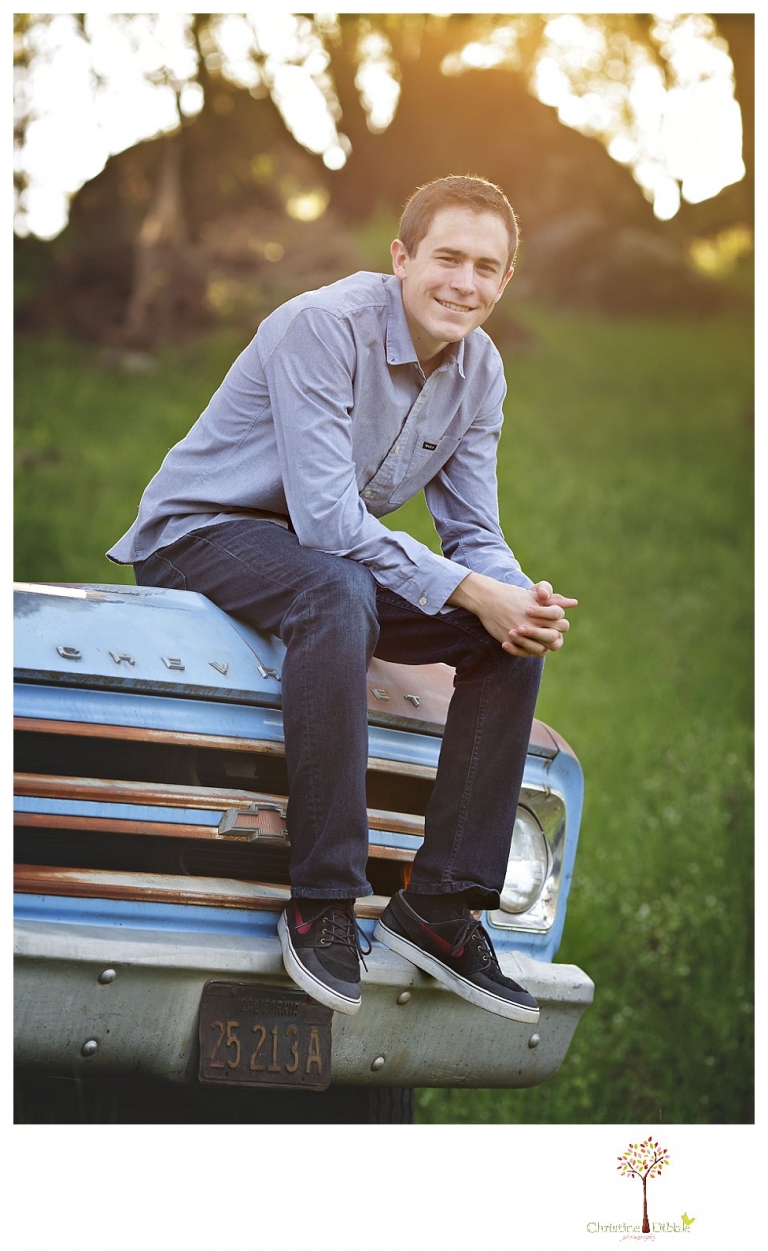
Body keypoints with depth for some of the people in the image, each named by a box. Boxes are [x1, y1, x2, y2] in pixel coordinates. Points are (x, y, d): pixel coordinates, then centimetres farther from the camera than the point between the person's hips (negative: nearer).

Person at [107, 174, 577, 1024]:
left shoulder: (480, 372, 1)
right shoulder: (324, 327, -23)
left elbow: (474, 534, 2)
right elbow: (327, 519, -30)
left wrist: (520, 601, -21)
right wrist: (469, 591, -32)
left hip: (332, 549, 8)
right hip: (201, 533, -8)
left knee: (516, 633, -12)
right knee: (338, 592, -40)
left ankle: (441, 904, -12)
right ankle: (322, 901, -37)